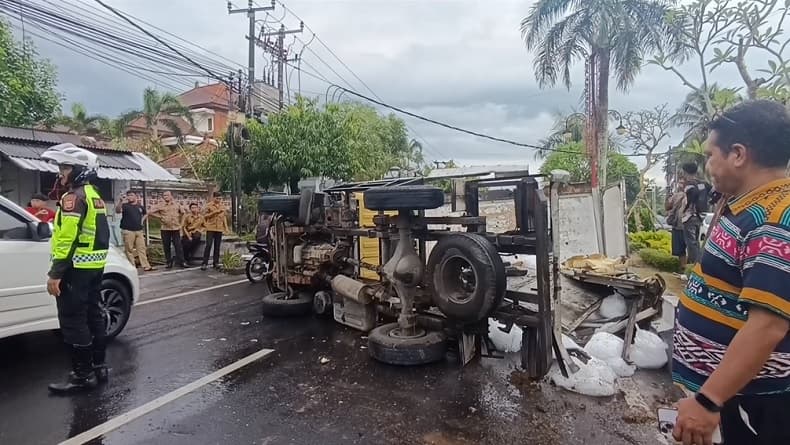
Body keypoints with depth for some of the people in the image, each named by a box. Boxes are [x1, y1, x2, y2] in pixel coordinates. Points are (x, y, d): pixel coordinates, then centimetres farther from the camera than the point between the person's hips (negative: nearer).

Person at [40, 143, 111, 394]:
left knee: (73, 321, -3)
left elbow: (68, 238, -22)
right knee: (93, 316, 14)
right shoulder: (94, 195, 16)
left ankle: (82, 376, 3)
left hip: (76, 268, -10)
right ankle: (98, 367, 23)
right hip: (95, 266, 10)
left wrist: (56, 273, -21)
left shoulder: (74, 197, -14)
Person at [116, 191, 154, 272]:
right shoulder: (125, 205, -2)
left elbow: (146, 214, 31)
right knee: (129, 250, -2)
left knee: (142, 249, 4)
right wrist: (121, 203, -37)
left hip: (139, 230, 4)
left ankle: (146, 266, 6)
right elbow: (117, 211, -22)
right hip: (128, 231, -4)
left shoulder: (140, 207, 13)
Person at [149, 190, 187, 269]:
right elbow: (152, 213, 3)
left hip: (176, 228, 0)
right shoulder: (161, 206, 2)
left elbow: (182, 212, 20)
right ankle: (169, 262, 13)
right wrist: (160, 217, -3)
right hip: (165, 229, 0)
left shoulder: (176, 204, 7)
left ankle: (181, 262, 3)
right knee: (166, 246, 4)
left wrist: (179, 220, 14)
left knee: (178, 245, -1)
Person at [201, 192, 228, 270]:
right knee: (208, 245, -6)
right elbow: (205, 216, -4)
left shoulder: (222, 206, 10)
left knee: (217, 246, 8)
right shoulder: (209, 205, -1)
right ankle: (204, 263, -3)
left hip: (220, 229, 4)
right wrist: (214, 212, -16)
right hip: (210, 228, -3)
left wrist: (226, 227, 6)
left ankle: (216, 262, 15)